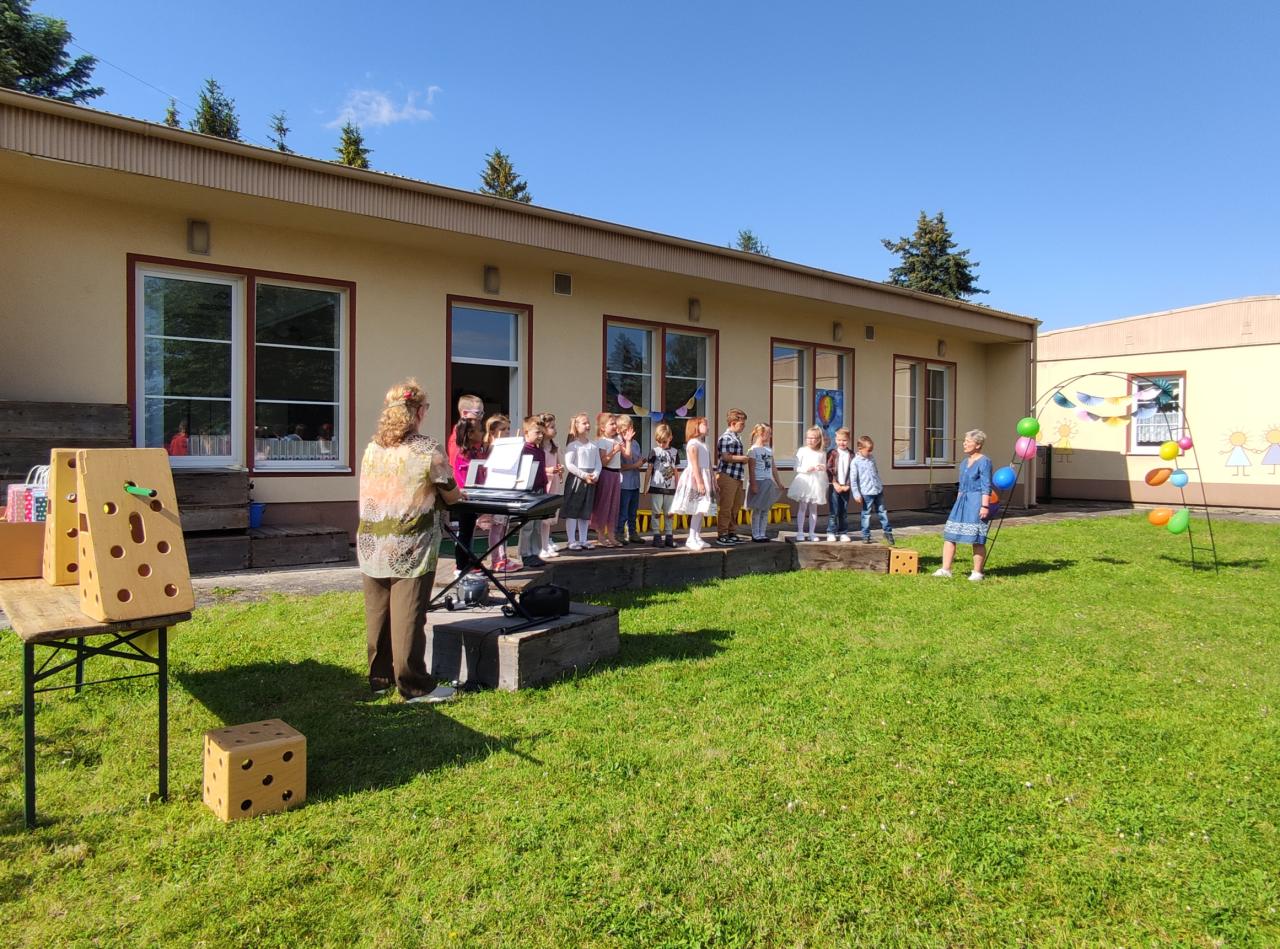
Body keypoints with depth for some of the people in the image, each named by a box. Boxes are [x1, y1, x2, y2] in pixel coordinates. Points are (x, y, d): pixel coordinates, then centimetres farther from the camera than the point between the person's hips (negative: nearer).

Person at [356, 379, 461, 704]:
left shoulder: (371, 448, 5)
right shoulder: (427, 450, -10)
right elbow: (451, 496, -1)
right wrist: (456, 491, 23)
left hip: (371, 546, 5)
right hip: (410, 550, -5)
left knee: (378, 614, 14)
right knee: (408, 618, 0)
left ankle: (380, 678, 27)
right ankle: (414, 686, 8)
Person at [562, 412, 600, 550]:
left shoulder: (594, 445, 11)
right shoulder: (572, 444, -7)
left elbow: (598, 463, 10)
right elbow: (569, 464, -14)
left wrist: (596, 475, -9)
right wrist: (584, 475, -19)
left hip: (591, 480, 6)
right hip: (575, 479, -6)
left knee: (586, 512, 12)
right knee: (572, 511, -2)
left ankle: (583, 540, 20)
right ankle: (572, 541, 2)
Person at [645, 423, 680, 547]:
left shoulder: (674, 452, 6)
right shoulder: (654, 451, -1)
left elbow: (675, 471, 11)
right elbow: (649, 469, -1)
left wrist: (678, 487, 11)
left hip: (670, 488, 3)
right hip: (656, 487, -3)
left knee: (669, 513, 8)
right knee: (657, 513, 1)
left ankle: (669, 537, 14)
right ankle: (657, 537, 4)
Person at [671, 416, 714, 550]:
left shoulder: (704, 445, 18)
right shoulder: (693, 444, -10)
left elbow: (708, 465, 19)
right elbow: (695, 465, -18)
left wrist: (713, 481, 18)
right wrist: (699, 482, -23)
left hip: (705, 479, 9)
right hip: (695, 479, -9)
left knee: (701, 510, 9)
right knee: (697, 510, -9)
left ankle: (697, 538, 14)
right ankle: (691, 539, -5)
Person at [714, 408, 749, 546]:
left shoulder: (737, 438, 16)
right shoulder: (726, 438, -14)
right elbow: (725, 457, -23)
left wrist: (742, 459, 10)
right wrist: (743, 458, -12)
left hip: (736, 477, 10)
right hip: (727, 476, -9)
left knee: (736, 506, 16)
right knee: (726, 507, -3)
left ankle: (731, 532, 27)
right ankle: (721, 535, 5)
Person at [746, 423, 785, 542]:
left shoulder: (769, 449, 13)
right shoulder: (753, 450, -7)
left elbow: (773, 468, 17)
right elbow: (751, 469, -12)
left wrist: (778, 482, 16)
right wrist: (753, 484, -18)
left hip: (769, 482, 7)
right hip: (758, 482, -7)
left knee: (766, 510, 8)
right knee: (757, 510, 0)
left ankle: (762, 534, 14)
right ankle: (755, 535, 6)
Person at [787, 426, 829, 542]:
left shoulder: (821, 454, 9)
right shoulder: (802, 451, 1)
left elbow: (824, 470, 15)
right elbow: (796, 468, -3)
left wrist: (822, 468, -7)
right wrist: (806, 469, -19)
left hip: (816, 483, 3)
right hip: (804, 481, -3)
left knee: (814, 508, 7)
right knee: (802, 507, -1)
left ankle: (812, 533, 13)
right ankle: (800, 532, 4)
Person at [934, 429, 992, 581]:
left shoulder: (984, 462, -8)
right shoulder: (965, 462, 16)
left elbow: (986, 486, -13)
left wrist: (984, 506, -19)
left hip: (976, 501, -8)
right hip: (962, 501, 8)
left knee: (977, 539, -3)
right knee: (949, 534, 2)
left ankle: (977, 572, 6)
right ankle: (945, 569, 5)